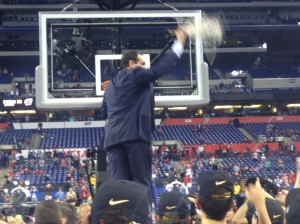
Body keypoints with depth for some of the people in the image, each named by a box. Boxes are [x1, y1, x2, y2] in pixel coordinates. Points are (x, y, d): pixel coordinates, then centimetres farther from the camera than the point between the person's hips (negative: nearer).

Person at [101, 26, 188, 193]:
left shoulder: (111, 84, 26)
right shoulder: (136, 74, 5)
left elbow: (104, 111, 30)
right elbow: (159, 69, -4)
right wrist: (179, 43, 3)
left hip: (113, 137, 7)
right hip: (135, 134, -7)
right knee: (141, 182, -6)